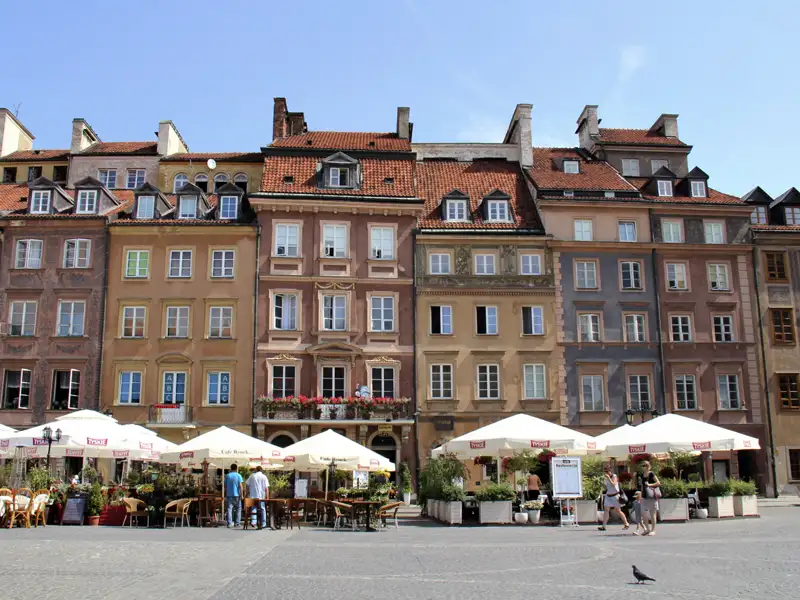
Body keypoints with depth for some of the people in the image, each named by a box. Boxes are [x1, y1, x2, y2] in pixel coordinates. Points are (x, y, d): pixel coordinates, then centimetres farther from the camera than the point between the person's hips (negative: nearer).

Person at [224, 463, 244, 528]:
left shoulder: (227, 476, 6)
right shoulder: (238, 476, -3)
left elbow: (225, 486, 10)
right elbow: (241, 486, -9)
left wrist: (225, 495, 19)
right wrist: (241, 495, -4)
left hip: (229, 495, 2)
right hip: (236, 495, -2)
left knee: (229, 509, 1)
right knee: (238, 509, 10)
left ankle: (229, 523, -6)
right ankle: (237, 523, 7)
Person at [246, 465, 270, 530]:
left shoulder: (251, 476, 4)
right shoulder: (264, 477, -1)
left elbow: (247, 485, 8)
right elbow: (266, 488, -5)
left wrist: (247, 494, 18)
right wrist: (267, 497, -2)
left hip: (253, 496, 1)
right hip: (261, 496, -1)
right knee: (262, 509, 6)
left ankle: (253, 521, -4)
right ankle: (262, 524, 4)